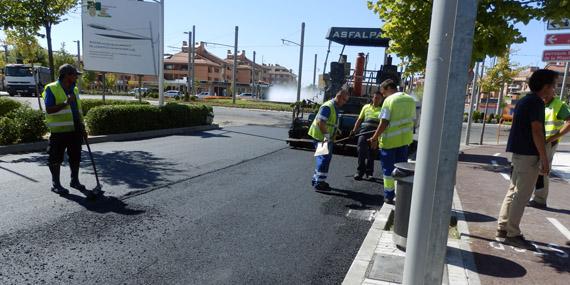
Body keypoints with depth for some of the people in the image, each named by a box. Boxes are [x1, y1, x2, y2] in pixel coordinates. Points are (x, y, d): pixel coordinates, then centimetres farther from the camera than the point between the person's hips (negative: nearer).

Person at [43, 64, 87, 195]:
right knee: (56, 159, 3)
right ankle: (55, 184, 15)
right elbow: (49, 109, -16)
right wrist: (66, 103, -26)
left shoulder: (74, 89, 12)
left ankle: (75, 180, 27)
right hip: (59, 131, -6)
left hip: (75, 130, 6)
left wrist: (82, 127, 14)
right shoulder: (51, 89, -8)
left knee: (75, 157, 13)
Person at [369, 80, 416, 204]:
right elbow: (412, 121, 11)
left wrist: (375, 138, -8)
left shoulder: (390, 100, -13)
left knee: (388, 169, 5)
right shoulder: (411, 100, 8)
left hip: (389, 140, -6)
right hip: (404, 139, 6)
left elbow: (384, 123, -17)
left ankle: (389, 196, 11)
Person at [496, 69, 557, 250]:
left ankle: (502, 228, 19)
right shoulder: (536, 102, -14)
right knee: (521, 196, -4)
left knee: (513, 191, 14)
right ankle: (513, 234, 1)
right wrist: (545, 159, -17)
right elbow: (537, 132, -19)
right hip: (529, 155, -10)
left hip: (519, 152, 10)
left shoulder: (524, 101, 15)